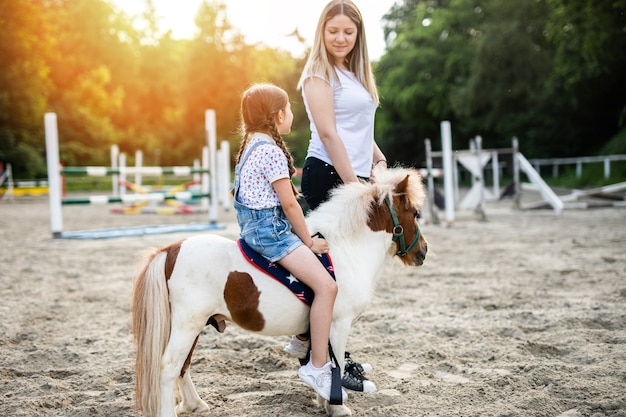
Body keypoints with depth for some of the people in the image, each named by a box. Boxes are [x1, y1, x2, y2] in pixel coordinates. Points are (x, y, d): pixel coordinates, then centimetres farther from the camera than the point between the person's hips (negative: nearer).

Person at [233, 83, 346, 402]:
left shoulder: (252, 145, 15)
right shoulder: (272, 150, -16)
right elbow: (289, 203, -15)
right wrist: (309, 242, -7)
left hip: (255, 225, 11)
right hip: (268, 228, -11)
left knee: (320, 280, 26)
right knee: (326, 285, -19)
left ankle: (304, 339, 33)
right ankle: (318, 367, -15)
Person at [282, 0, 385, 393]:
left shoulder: (355, 74, 18)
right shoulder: (319, 74, -8)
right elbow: (328, 133, -17)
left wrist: (380, 159, 12)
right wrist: (354, 185, -21)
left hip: (355, 176, 9)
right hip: (329, 176, -9)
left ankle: (309, 337, 26)